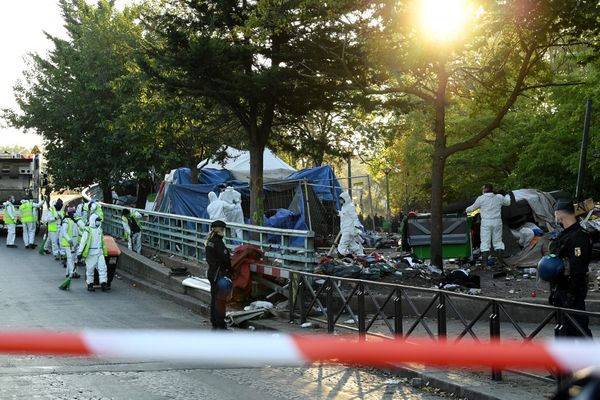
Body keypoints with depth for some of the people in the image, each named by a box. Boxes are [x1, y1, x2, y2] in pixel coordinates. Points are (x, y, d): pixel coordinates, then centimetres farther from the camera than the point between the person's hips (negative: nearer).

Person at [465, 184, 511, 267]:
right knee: (498, 241, 11)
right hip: (497, 222, 3)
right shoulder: (499, 197, 3)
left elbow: (473, 207, 6)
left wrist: (467, 210, 28)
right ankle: (501, 260, 9)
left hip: (486, 222, -3)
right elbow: (507, 202, 21)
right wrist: (507, 195, 43)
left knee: (485, 242, 0)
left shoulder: (481, 198, -6)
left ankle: (484, 261, -4)